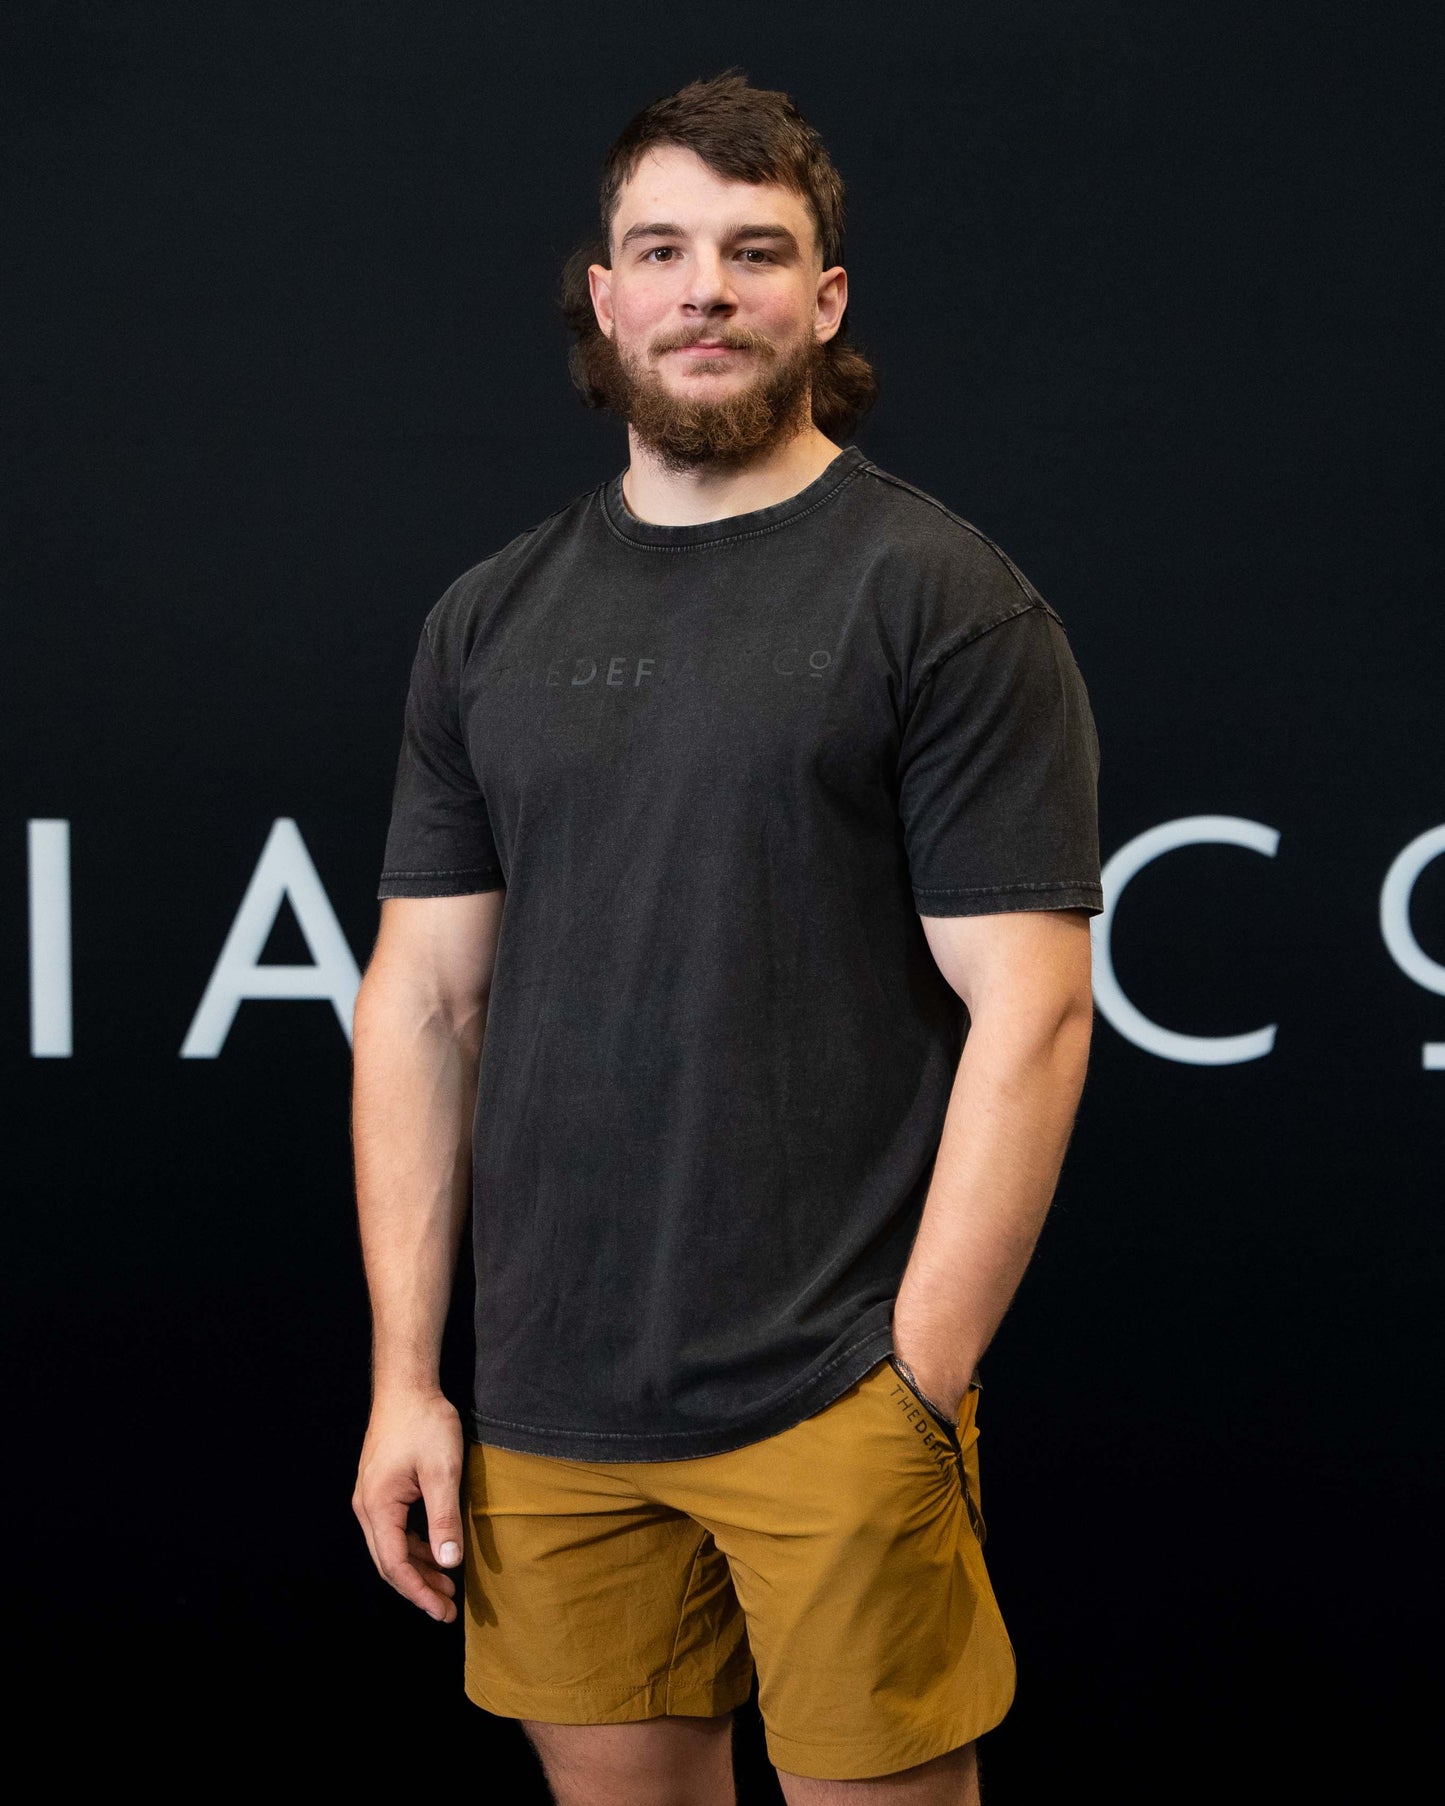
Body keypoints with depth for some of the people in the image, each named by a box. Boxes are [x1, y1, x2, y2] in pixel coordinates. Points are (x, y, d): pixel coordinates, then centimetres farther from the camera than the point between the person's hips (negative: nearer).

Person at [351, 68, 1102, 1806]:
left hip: (835, 1396, -4)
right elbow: (424, 998, 9)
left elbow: (1028, 1013, -9)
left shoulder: (941, 599, -5)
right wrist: (403, 1374, 4)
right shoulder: (491, 615, 10)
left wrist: (921, 1389, -13)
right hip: (546, 1406, 4)